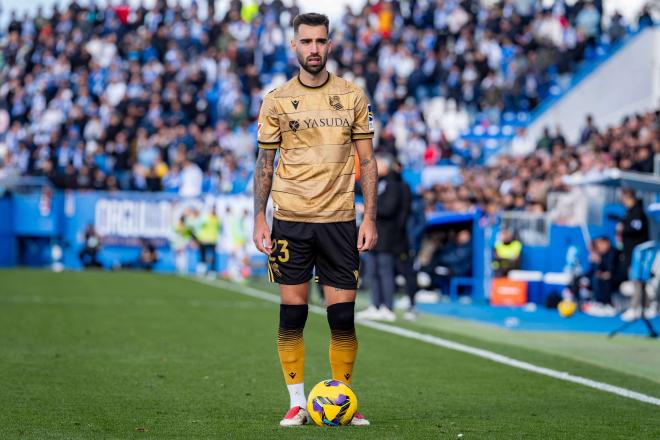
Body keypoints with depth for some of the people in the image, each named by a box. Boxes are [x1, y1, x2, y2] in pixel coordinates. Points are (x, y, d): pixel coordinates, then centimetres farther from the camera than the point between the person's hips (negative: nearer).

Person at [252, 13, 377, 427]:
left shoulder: (353, 96, 5)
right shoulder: (277, 100, 4)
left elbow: (367, 160, 7)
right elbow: (265, 162, 8)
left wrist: (370, 218, -1)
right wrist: (259, 217, -1)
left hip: (339, 220, 0)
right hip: (290, 221, 0)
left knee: (343, 317, -2)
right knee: (292, 314, 1)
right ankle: (297, 404, 9)